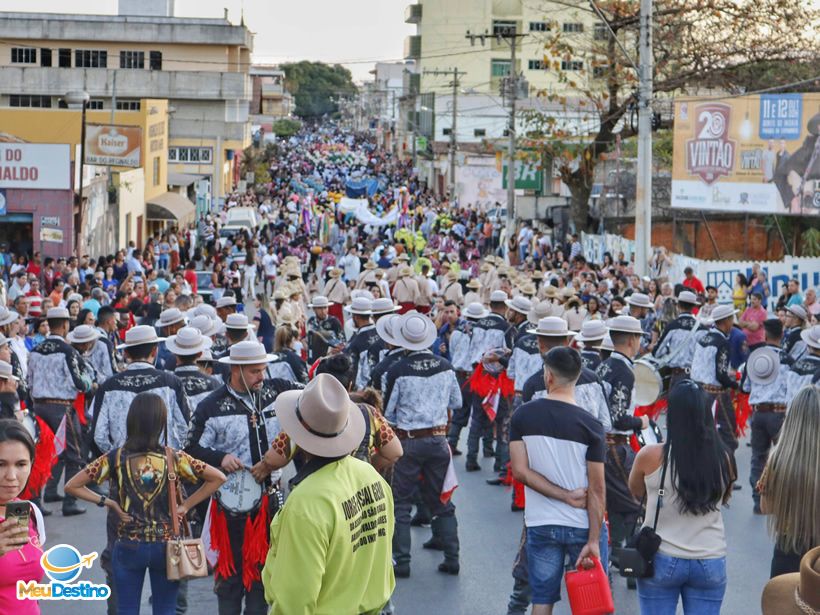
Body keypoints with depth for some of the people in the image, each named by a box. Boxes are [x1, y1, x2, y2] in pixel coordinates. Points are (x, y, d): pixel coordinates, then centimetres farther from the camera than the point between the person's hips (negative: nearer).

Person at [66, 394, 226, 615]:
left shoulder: (115, 458, -7)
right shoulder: (172, 458, -7)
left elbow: (71, 486, -6)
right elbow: (218, 478, -5)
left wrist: (106, 502, -1)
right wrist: (186, 505, 0)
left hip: (128, 546, 0)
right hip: (165, 546, 0)